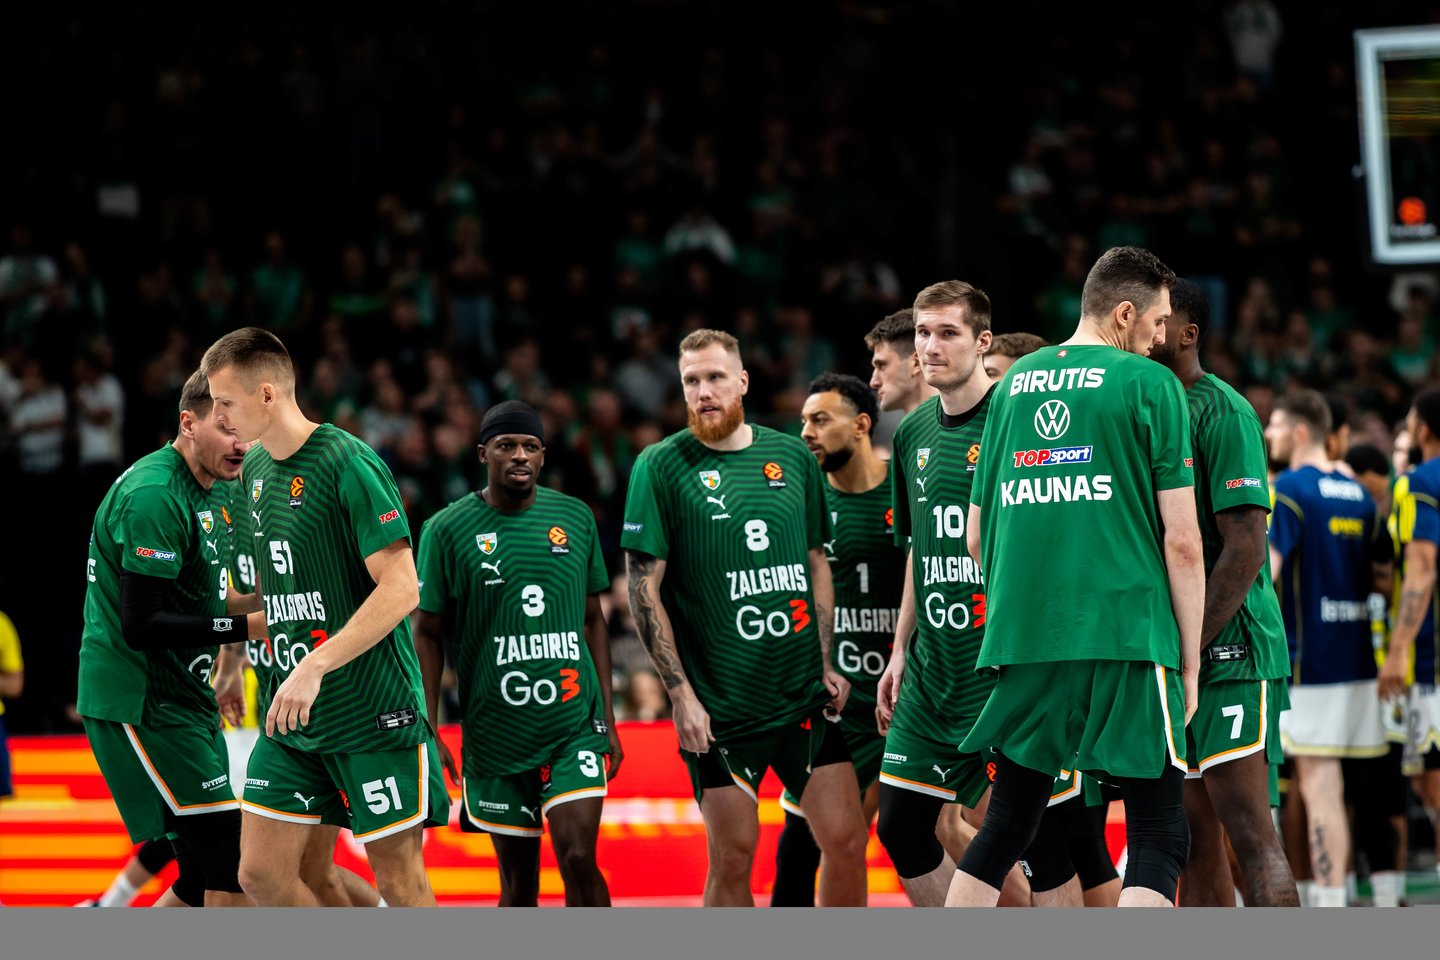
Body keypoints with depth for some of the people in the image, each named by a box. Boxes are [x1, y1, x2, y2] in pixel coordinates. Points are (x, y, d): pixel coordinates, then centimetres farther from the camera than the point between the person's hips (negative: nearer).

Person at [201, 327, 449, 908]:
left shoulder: (349, 464, -14)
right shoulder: (256, 469, 11)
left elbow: (401, 589, -20)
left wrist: (314, 668, -24)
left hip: (372, 709, -8)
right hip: (291, 717, 8)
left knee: (399, 882, -2)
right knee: (261, 873, 2)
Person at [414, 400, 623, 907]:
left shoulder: (576, 519, 6)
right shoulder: (447, 531, -2)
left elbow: (593, 621, 13)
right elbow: (427, 635, 1)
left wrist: (608, 721, 10)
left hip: (576, 726, 1)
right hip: (496, 730, -1)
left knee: (578, 860, -14)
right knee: (518, 881, 6)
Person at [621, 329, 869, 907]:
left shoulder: (792, 457, 9)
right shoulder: (661, 466, -3)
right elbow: (644, 587, -5)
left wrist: (827, 664, 8)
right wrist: (680, 693, -11)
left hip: (805, 697, 4)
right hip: (719, 704, -4)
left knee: (846, 842, 0)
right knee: (732, 860, 0)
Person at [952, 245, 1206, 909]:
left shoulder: (1013, 385, 14)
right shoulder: (1149, 385, -1)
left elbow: (976, 538, 17)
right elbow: (1182, 543, -4)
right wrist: (1190, 658, 4)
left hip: (1021, 642, 5)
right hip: (1128, 639, -5)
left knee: (1004, 829, 16)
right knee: (1159, 835, -3)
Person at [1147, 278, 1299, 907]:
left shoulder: (1223, 413, -10)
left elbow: (1245, 548, -16)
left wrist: (1190, 646, -18)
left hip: (1230, 649, -8)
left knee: (1249, 831, -13)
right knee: (1196, 837, 8)